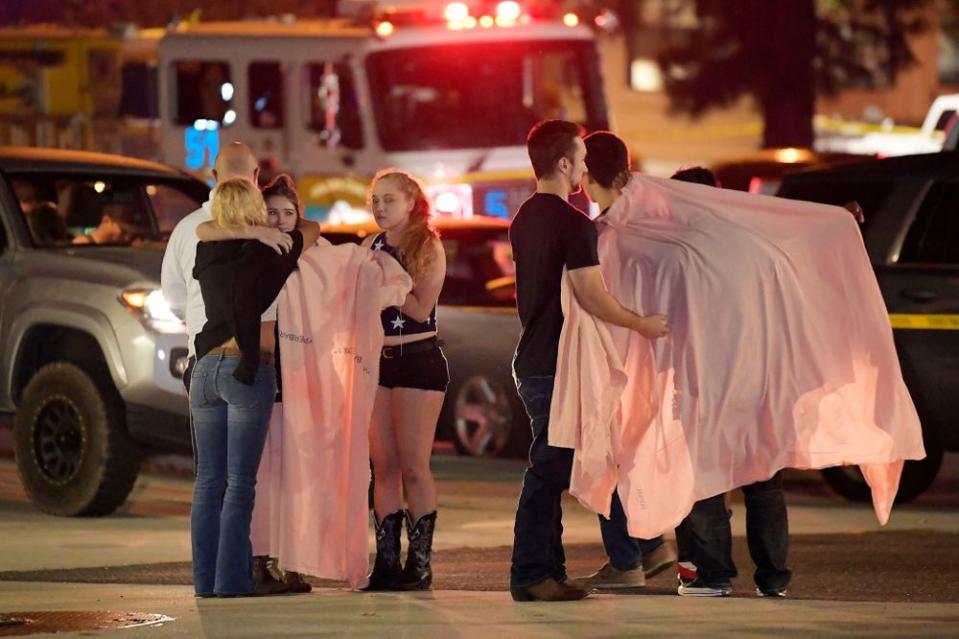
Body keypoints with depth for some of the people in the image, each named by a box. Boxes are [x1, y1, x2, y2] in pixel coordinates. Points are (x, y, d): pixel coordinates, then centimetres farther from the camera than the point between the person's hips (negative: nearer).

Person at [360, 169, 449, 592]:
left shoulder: (429, 247, -4)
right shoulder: (371, 247, 10)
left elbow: (421, 308, -13)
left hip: (418, 360, -5)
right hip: (376, 361, 5)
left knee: (414, 468, -6)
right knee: (383, 467, 4)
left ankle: (419, 563, -3)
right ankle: (386, 561, 6)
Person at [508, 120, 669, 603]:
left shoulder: (524, 219, 12)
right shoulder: (573, 224, -16)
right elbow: (593, 299, -20)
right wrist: (643, 324, -5)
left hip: (532, 360, 9)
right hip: (558, 365, -9)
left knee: (549, 471, 14)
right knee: (547, 472, -5)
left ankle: (547, 570, 17)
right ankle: (531, 574, -4)